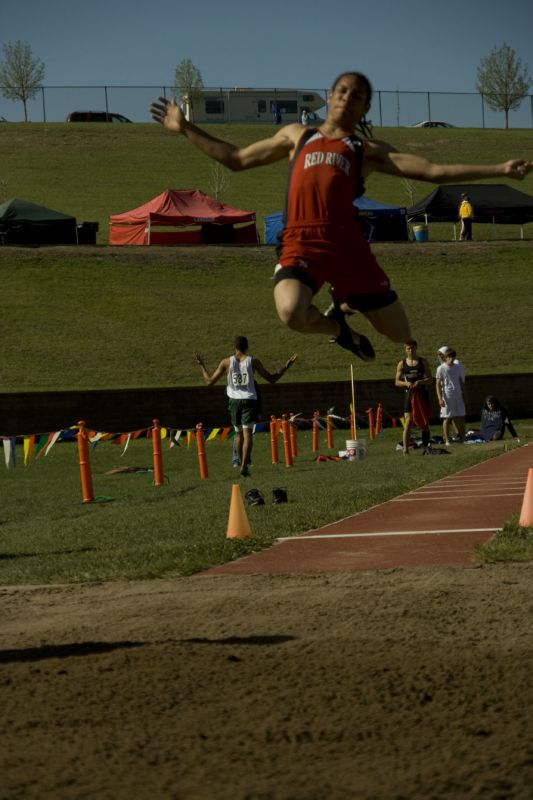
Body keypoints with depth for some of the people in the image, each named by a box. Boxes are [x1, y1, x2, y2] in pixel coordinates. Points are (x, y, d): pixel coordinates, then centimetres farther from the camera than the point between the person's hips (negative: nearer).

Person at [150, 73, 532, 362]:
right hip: (301, 243, 0)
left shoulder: (369, 151, 17)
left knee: (404, 335, 4)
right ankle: (336, 328, 6)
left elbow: (434, 172, 10)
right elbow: (236, 158, 32)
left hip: (347, 243, 1)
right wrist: (186, 128, 29)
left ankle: (345, 304, 37)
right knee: (291, 312, -33)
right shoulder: (296, 136, 24)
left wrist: (500, 170, 2)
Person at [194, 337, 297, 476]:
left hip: (234, 401, 2)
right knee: (247, 433, -7)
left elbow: (209, 381, 3)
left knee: (239, 433, 18)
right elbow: (272, 379, 5)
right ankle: (244, 465, -22)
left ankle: (242, 464, 25)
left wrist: (201, 365, 16)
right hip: (249, 400, -2)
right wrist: (286, 367, 15)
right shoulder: (253, 361, -1)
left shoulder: (226, 362, 0)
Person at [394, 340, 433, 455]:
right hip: (409, 394, -1)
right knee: (408, 422, -12)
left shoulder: (423, 362, 4)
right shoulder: (402, 364, 4)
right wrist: (406, 383, -15)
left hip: (422, 394, 1)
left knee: (425, 422, 6)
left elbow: (430, 379, 3)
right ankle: (405, 449, -16)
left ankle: (426, 446, 18)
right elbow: (397, 382, 6)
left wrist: (420, 382, -16)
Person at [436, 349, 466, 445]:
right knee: (447, 418, -2)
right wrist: (440, 398, -13)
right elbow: (438, 384, -5)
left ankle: (462, 437, 12)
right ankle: (447, 440, 2)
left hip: (458, 396, 4)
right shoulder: (441, 369, -4)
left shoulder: (459, 368, 8)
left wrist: (463, 396, 14)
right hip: (447, 397, -4)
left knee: (460, 417, 4)